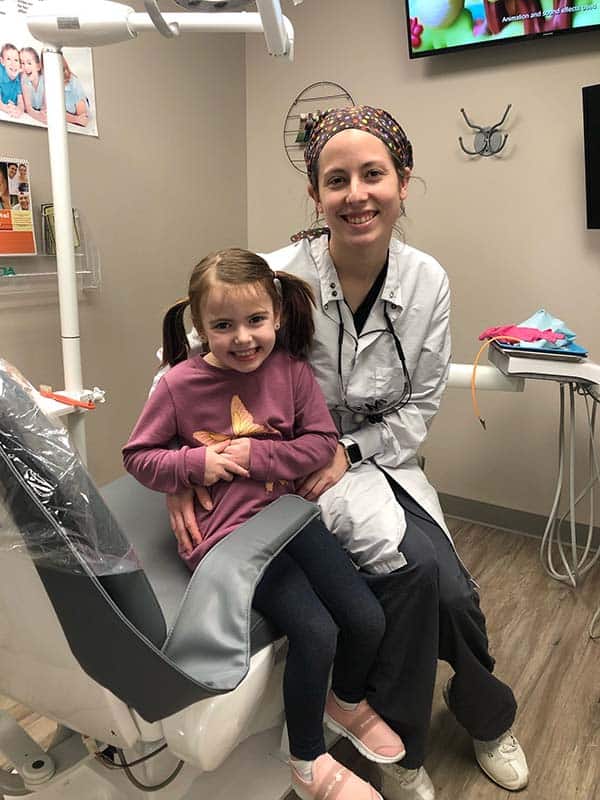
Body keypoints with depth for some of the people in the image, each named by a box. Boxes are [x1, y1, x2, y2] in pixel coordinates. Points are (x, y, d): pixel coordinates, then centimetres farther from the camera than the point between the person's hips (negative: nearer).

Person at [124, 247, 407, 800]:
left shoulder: (291, 370, -3)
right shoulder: (180, 384, -9)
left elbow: (322, 441, -3)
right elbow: (138, 455, 0)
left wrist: (255, 455, -14)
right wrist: (195, 464, -16)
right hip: (223, 532, -4)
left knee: (368, 618, -2)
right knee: (315, 630, -17)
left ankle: (348, 702, 35)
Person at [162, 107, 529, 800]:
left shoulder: (427, 281, -6)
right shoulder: (278, 277, -18)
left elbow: (419, 407, 0)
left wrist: (349, 450, -15)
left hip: (378, 460, 3)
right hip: (288, 473, -3)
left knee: (448, 589, -14)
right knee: (417, 569, -22)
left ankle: (484, 715, 24)